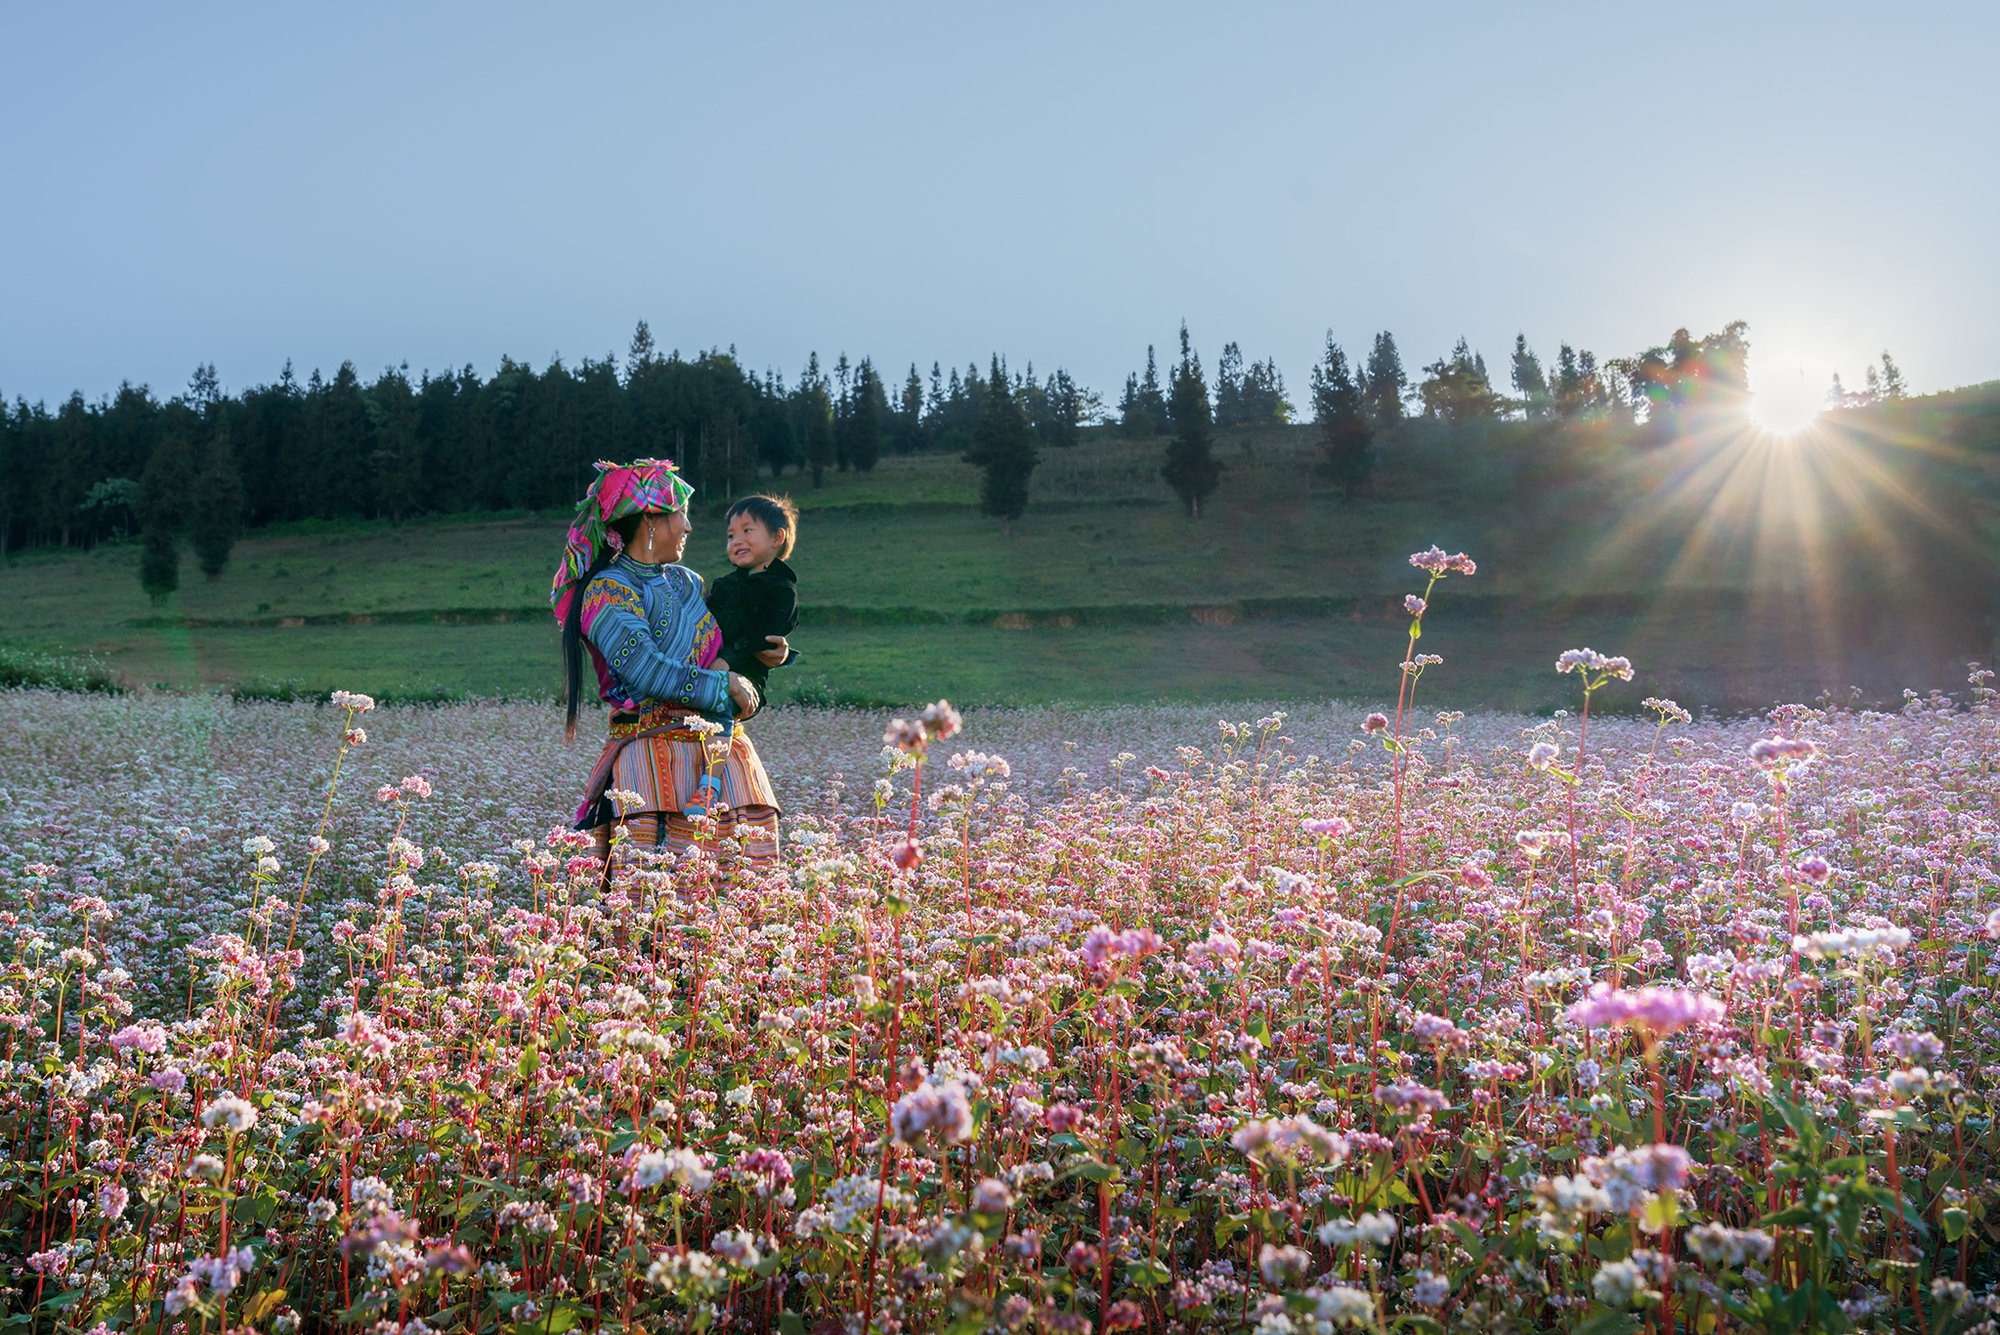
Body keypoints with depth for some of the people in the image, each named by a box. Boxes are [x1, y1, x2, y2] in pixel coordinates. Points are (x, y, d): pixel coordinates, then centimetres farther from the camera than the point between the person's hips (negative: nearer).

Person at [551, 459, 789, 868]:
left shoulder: (687, 582, 20)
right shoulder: (608, 591, -3)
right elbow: (646, 671, -15)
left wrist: (763, 656, 11)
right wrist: (724, 686, -8)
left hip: (722, 752, 7)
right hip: (653, 754, -7)